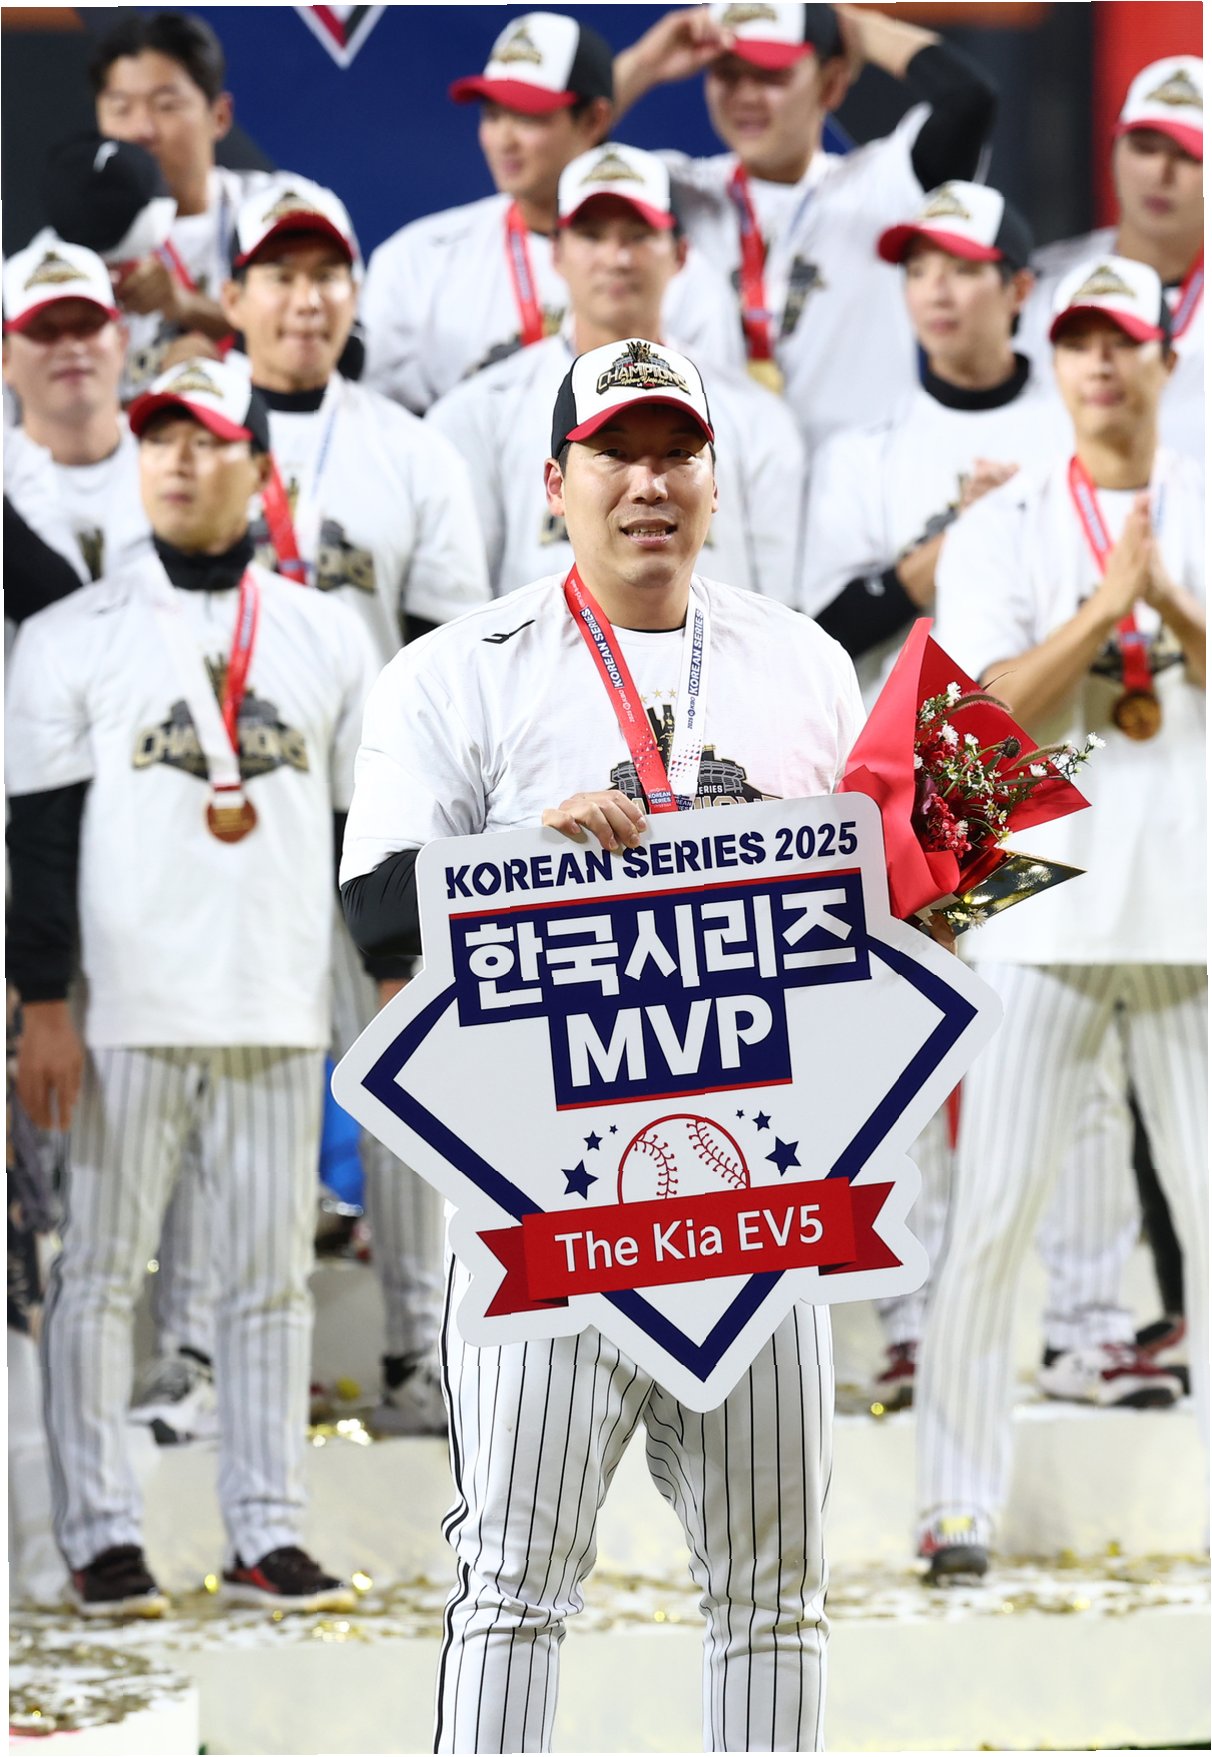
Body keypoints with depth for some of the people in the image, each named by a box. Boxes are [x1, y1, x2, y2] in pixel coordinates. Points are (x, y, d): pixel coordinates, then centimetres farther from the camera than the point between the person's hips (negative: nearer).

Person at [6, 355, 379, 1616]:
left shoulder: (329, 638, 11)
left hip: (280, 1012, 3)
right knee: (102, 1266, -1)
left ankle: (266, 1533, 10)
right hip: (127, 1011, -3)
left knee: (273, 1274, 5)